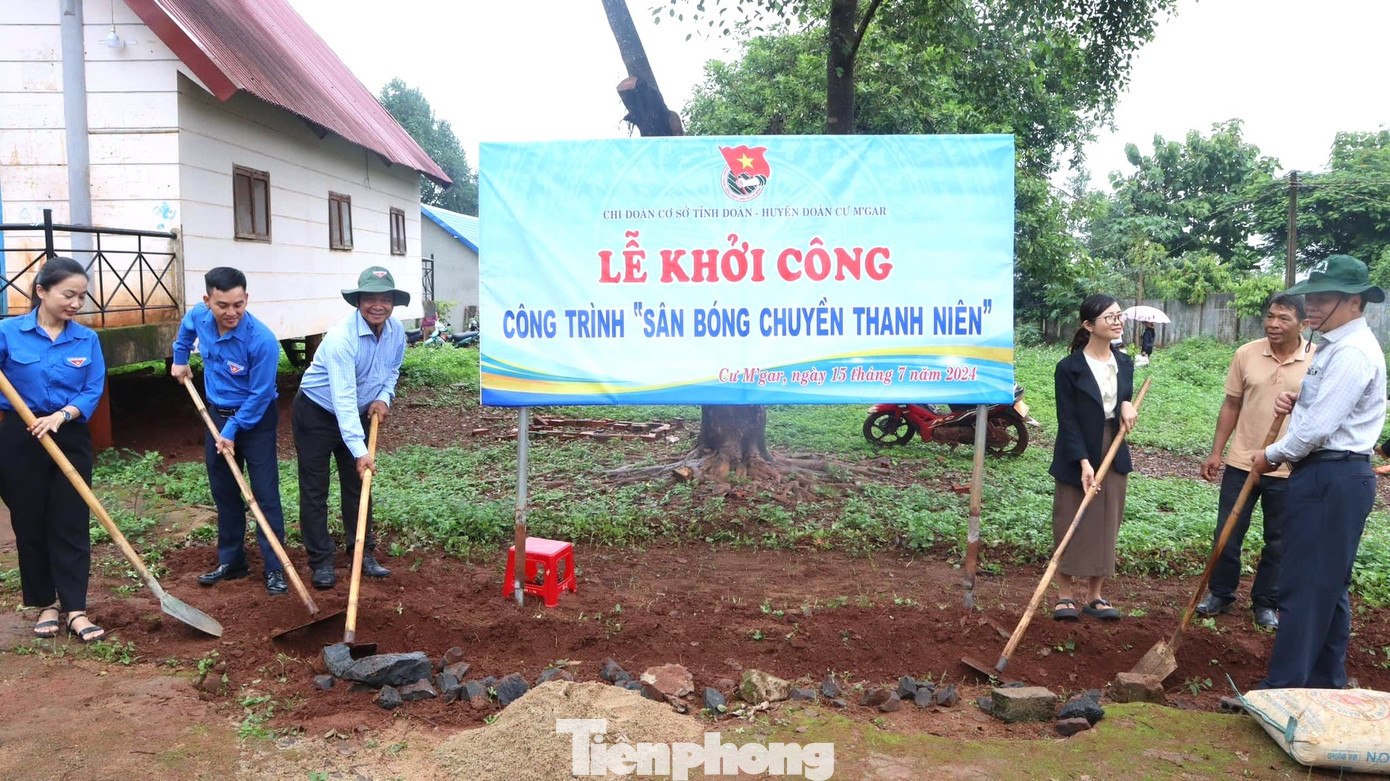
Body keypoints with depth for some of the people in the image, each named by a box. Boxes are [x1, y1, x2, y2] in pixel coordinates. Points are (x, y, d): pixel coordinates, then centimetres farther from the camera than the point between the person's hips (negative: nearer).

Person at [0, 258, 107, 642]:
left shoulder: (87, 340, 0)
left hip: (71, 439, 1)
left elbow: (93, 391, -4)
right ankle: (46, 605, 22)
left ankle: (75, 610, 5)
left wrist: (60, 416, -20)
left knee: (72, 525, 1)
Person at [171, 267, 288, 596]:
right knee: (224, 492, 13)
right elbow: (187, 326, 19)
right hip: (217, 414, 6)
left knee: (265, 493, -7)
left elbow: (259, 396, -22)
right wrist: (180, 358, 21)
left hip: (255, 419, -6)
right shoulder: (199, 315, -10)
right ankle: (231, 562, 25)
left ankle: (274, 568, 0)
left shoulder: (262, 340, -29)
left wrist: (232, 431, -18)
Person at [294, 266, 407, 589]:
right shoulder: (341, 337, -32)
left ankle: (364, 555, 19)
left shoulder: (396, 331, -10)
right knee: (314, 490, 0)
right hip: (316, 414, -6)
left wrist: (383, 397, -10)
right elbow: (343, 397, -38)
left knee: (358, 485, 10)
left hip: (356, 415, 6)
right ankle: (321, 562, 9)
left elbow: (392, 369, 11)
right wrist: (359, 451, -43)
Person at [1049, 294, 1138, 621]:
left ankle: (1095, 596, 20)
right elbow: (1068, 420, -14)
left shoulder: (1124, 363, 6)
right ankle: (1065, 596, 13)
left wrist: (1127, 404, -6)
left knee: (1106, 526, 9)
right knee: (1071, 525, 2)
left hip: (1114, 456, 5)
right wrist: (1083, 462, -22)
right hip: (1077, 457, -5)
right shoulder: (1069, 368, -12)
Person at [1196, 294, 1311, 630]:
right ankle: (1220, 594, 27)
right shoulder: (1246, 354, -2)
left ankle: (1266, 603, 27)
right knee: (1227, 535, 9)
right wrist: (1216, 452, 4)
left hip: (1289, 471, -1)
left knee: (1279, 542, 11)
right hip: (1242, 463, 1)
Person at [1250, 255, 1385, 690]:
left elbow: (1318, 428, -21)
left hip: (1332, 481, -11)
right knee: (1329, 587, 16)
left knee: (1305, 587, -6)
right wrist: (1294, 401, 4)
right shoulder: (1335, 345, 15)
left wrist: (1272, 456, -6)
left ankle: (1284, 689, 1)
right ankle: (1327, 683, 27)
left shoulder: (1353, 353, -18)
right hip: (1326, 477, 11)